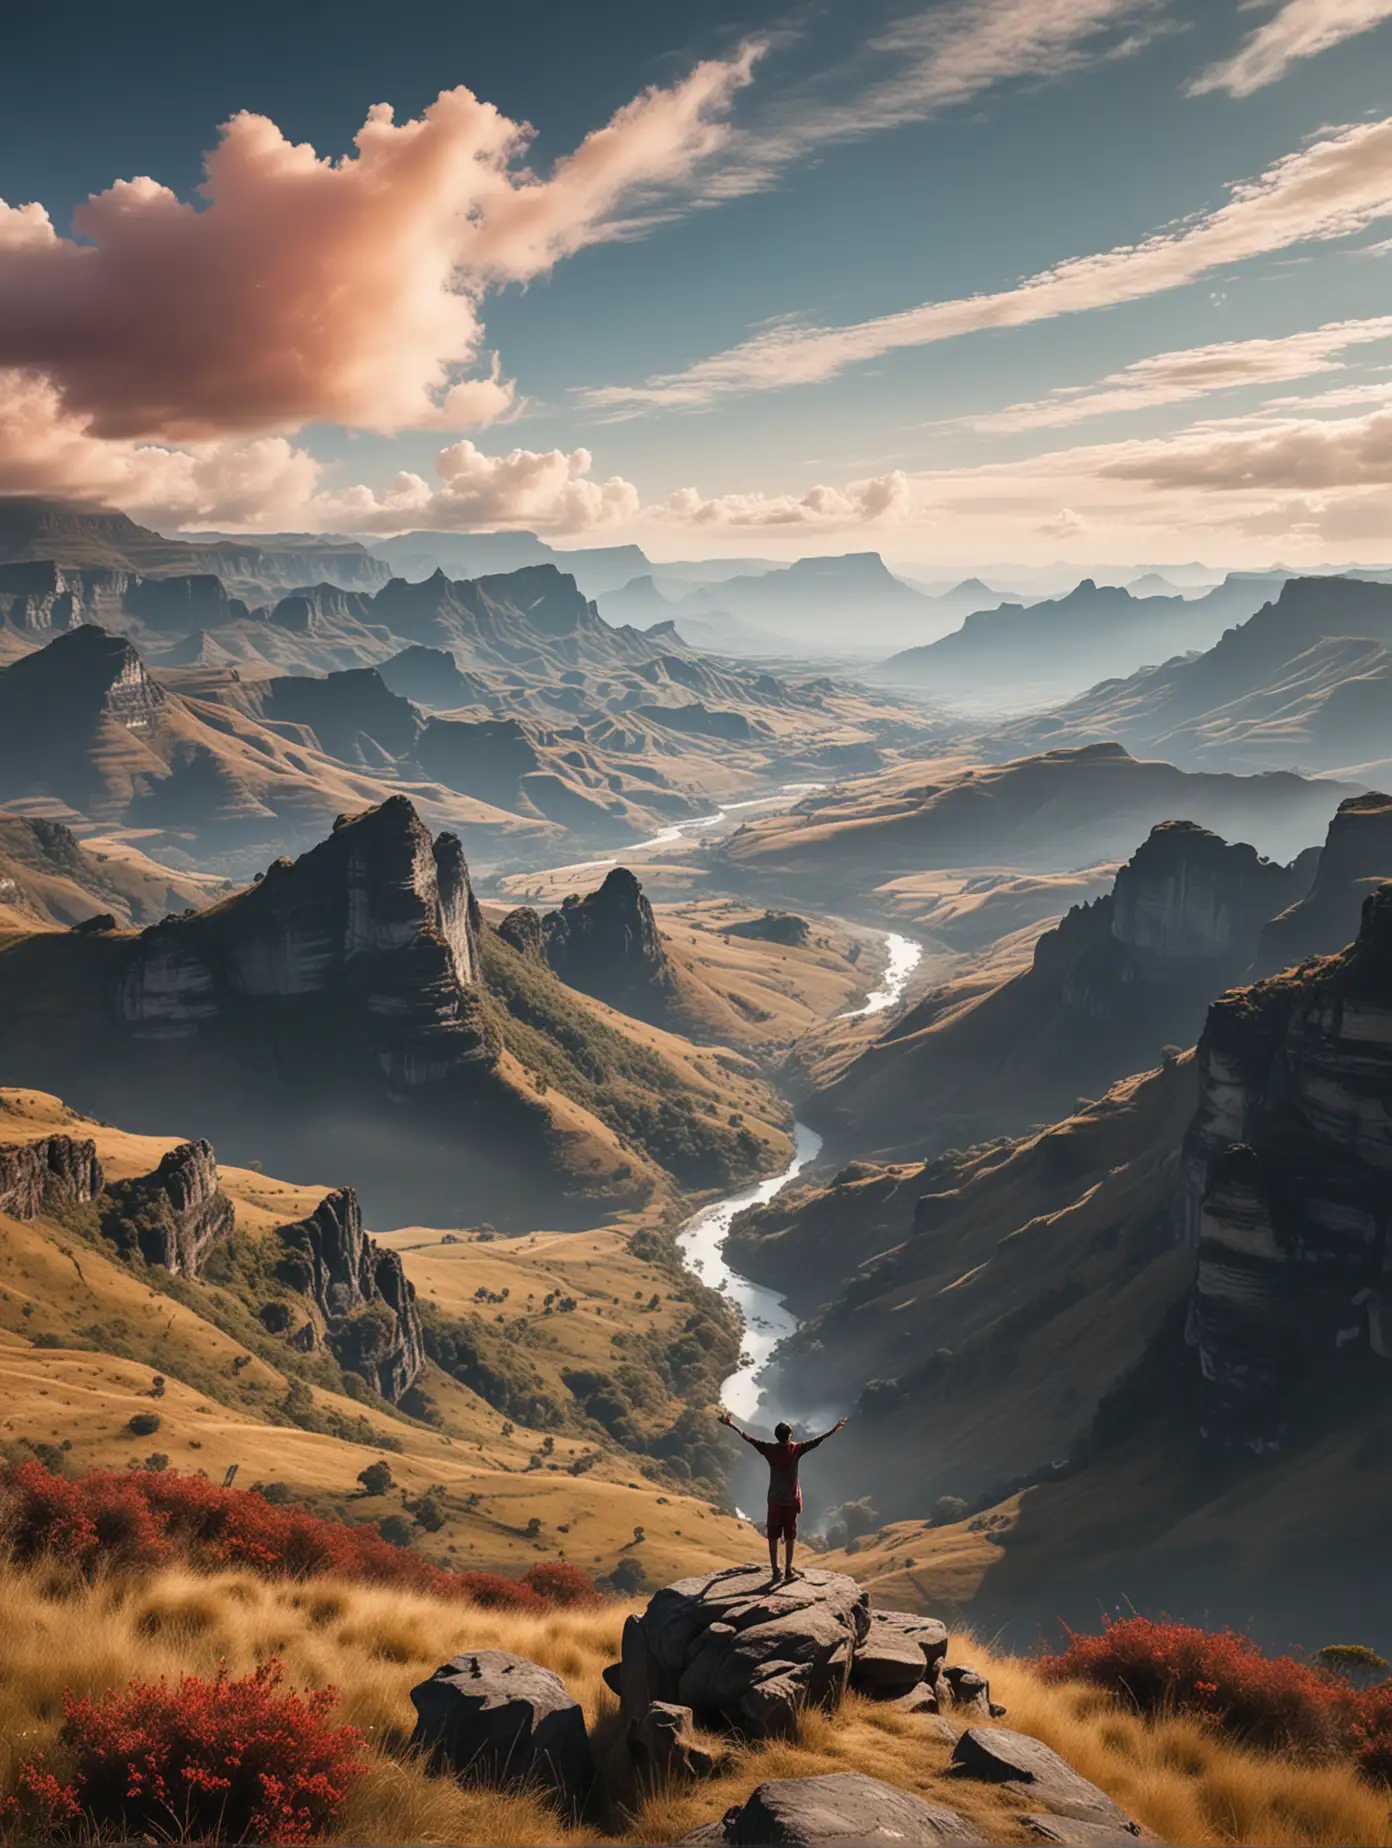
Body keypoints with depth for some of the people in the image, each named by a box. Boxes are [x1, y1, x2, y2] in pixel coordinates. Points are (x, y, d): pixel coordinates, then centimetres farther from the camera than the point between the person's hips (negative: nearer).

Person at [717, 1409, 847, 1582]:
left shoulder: (769, 1450, -9)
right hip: (791, 1500, -1)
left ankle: (775, 1572, 6)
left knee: (773, 1537, 6)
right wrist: (835, 1428, 1)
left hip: (774, 1500, 1)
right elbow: (818, 1440, -7)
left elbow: (748, 1438, -6)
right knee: (789, 1537, 9)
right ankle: (788, 1571, 12)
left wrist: (730, 1424, -1)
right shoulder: (796, 1450, -11)